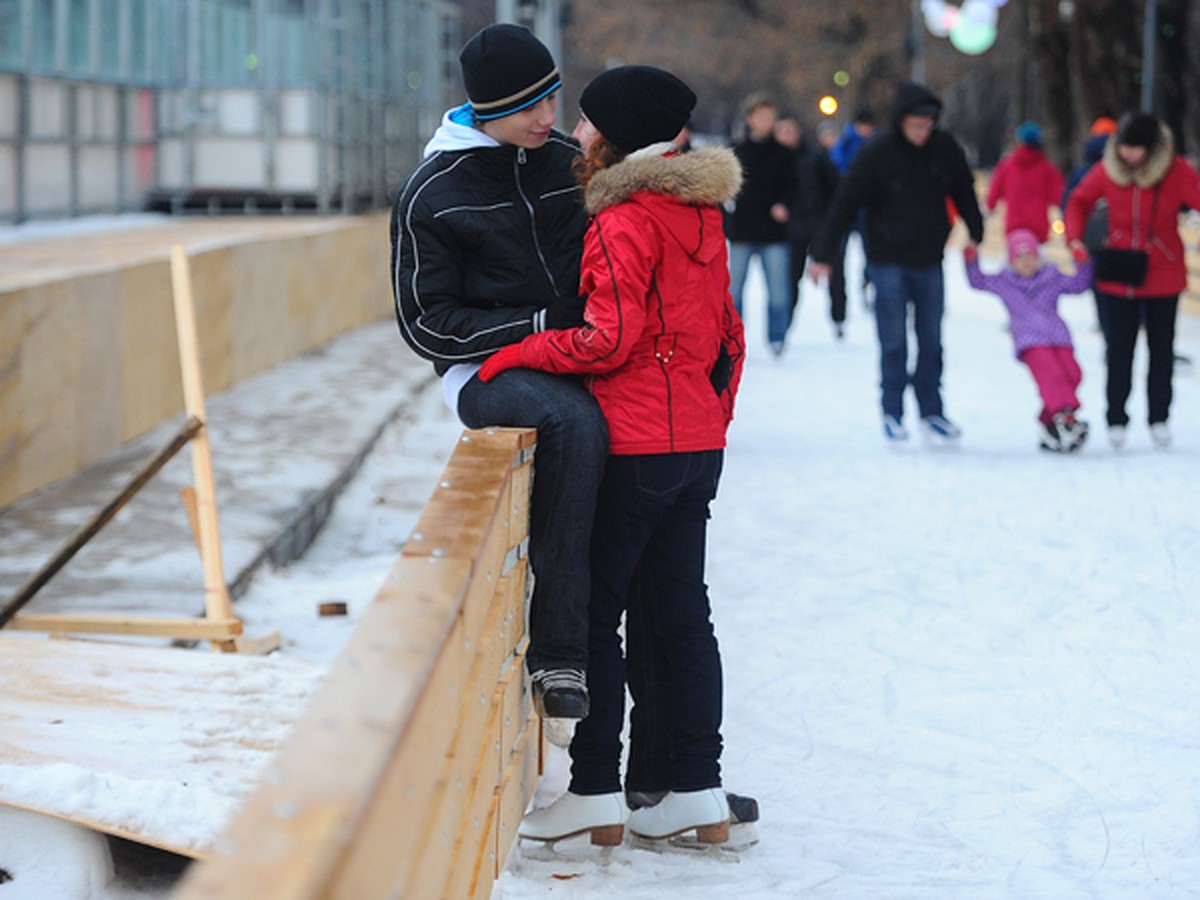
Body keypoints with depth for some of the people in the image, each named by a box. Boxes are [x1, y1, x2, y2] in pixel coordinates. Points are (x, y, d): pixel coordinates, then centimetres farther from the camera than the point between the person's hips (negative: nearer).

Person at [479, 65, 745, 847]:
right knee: (682, 611, 11)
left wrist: (507, 358, -12)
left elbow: (609, 339, -21)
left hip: (638, 444, -9)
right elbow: (727, 331, 16)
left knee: (595, 611, 0)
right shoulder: (698, 212, 12)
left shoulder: (626, 219, -15)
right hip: (699, 443, 9)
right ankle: (700, 793, 14)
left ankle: (597, 795, 3)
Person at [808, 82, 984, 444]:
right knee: (894, 342, -3)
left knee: (931, 340, 7)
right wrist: (822, 256, -7)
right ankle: (892, 414, 8)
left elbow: (965, 195, 15)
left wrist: (978, 237, 22)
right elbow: (844, 205, -8)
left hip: (929, 260, 3)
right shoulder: (875, 155, -11)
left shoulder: (946, 150, -1)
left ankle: (931, 413, 15)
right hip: (888, 261, -3)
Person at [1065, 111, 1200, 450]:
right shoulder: (1107, 170, -5)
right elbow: (1079, 201, 10)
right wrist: (1075, 237, -6)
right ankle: (1116, 419, 11)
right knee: (1119, 349, 1)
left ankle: (1159, 419, 20)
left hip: (1163, 276, -1)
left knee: (1162, 348, 8)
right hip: (1118, 275, 1)